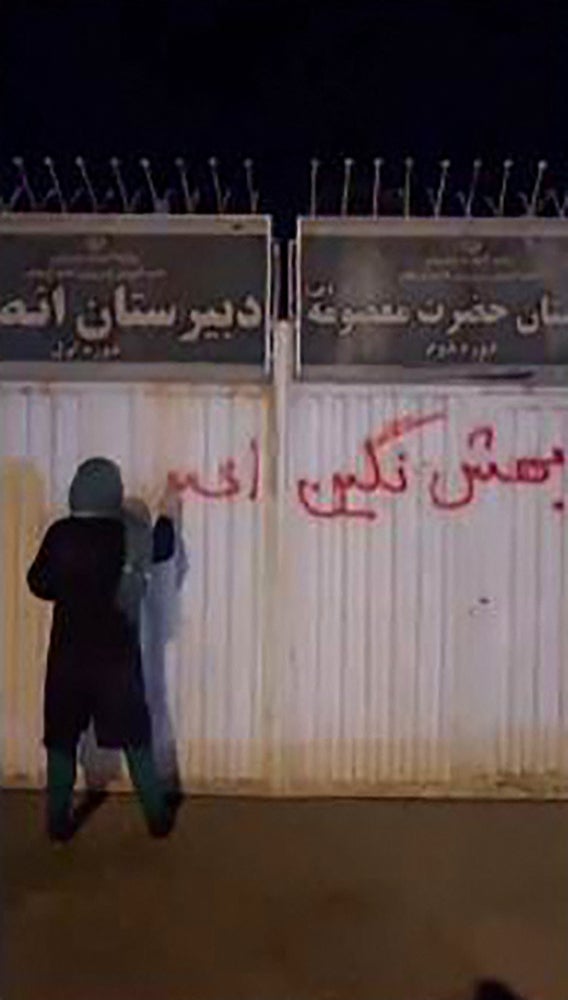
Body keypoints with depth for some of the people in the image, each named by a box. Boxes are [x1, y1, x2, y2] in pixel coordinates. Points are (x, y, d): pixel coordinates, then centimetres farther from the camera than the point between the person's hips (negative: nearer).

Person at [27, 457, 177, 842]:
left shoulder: (60, 534, -8)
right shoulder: (128, 534, -8)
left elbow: (40, 584, 1)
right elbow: (163, 548, 12)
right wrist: (166, 516, 30)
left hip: (69, 651, 0)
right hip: (117, 651, 0)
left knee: (61, 737, 11)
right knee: (134, 736, 10)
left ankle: (59, 820, 14)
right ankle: (157, 816, 15)